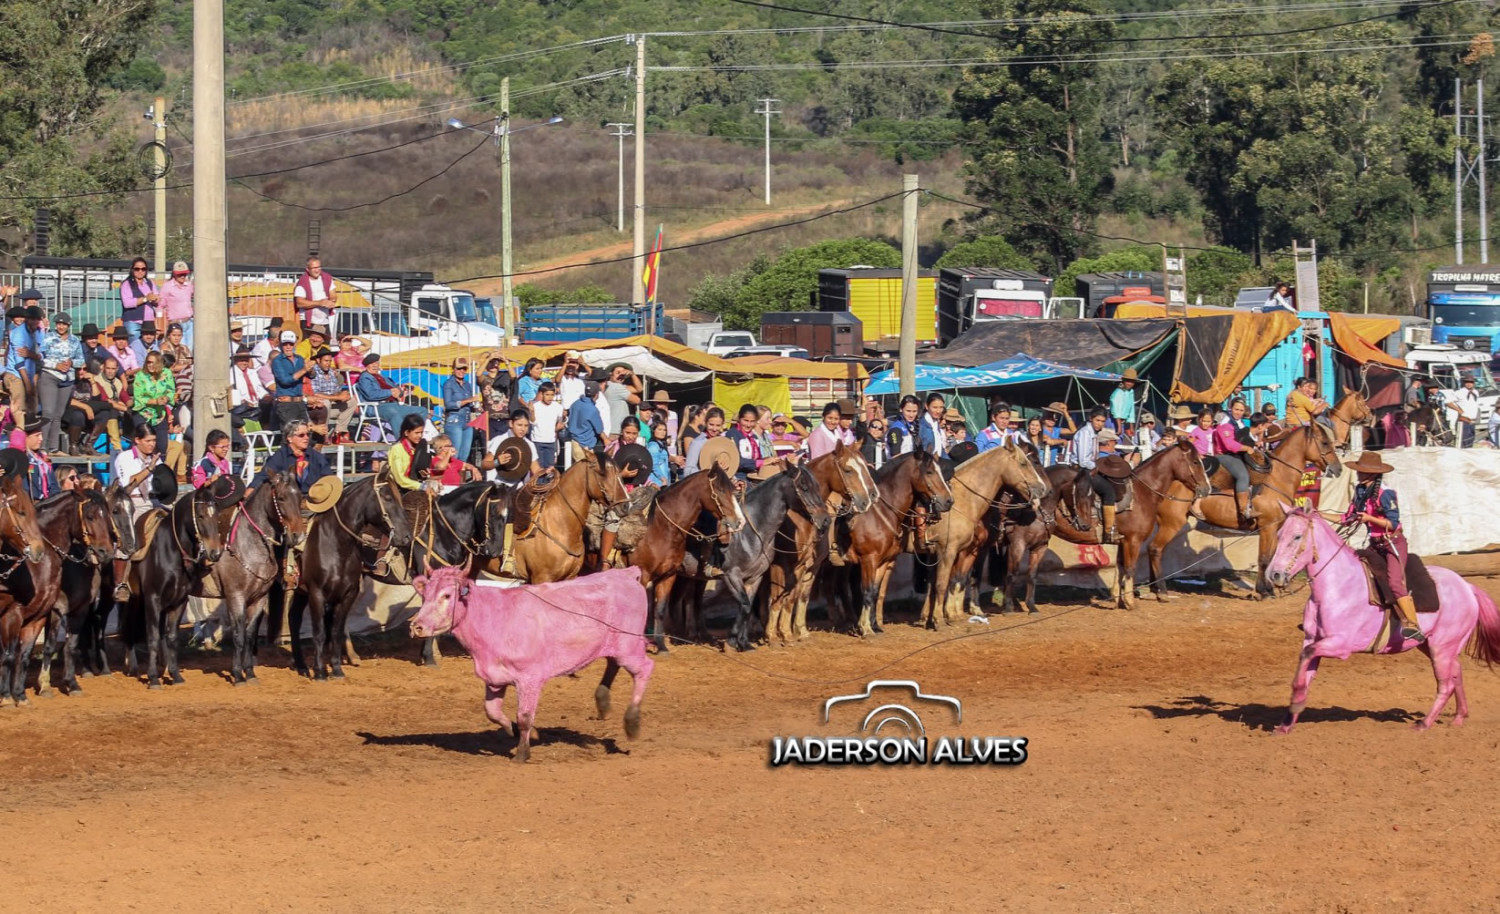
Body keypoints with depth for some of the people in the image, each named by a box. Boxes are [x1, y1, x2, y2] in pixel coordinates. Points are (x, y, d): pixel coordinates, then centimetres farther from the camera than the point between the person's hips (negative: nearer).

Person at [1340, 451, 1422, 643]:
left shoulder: (1385, 493, -17)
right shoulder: (1360, 491, 6)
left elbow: (1393, 523, -18)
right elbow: (1349, 518, 13)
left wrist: (1370, 518, -27)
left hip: (1393, 543, -9)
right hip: (1376, 544, 9)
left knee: (1395, 582, -22)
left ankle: (1413, 625, -23)